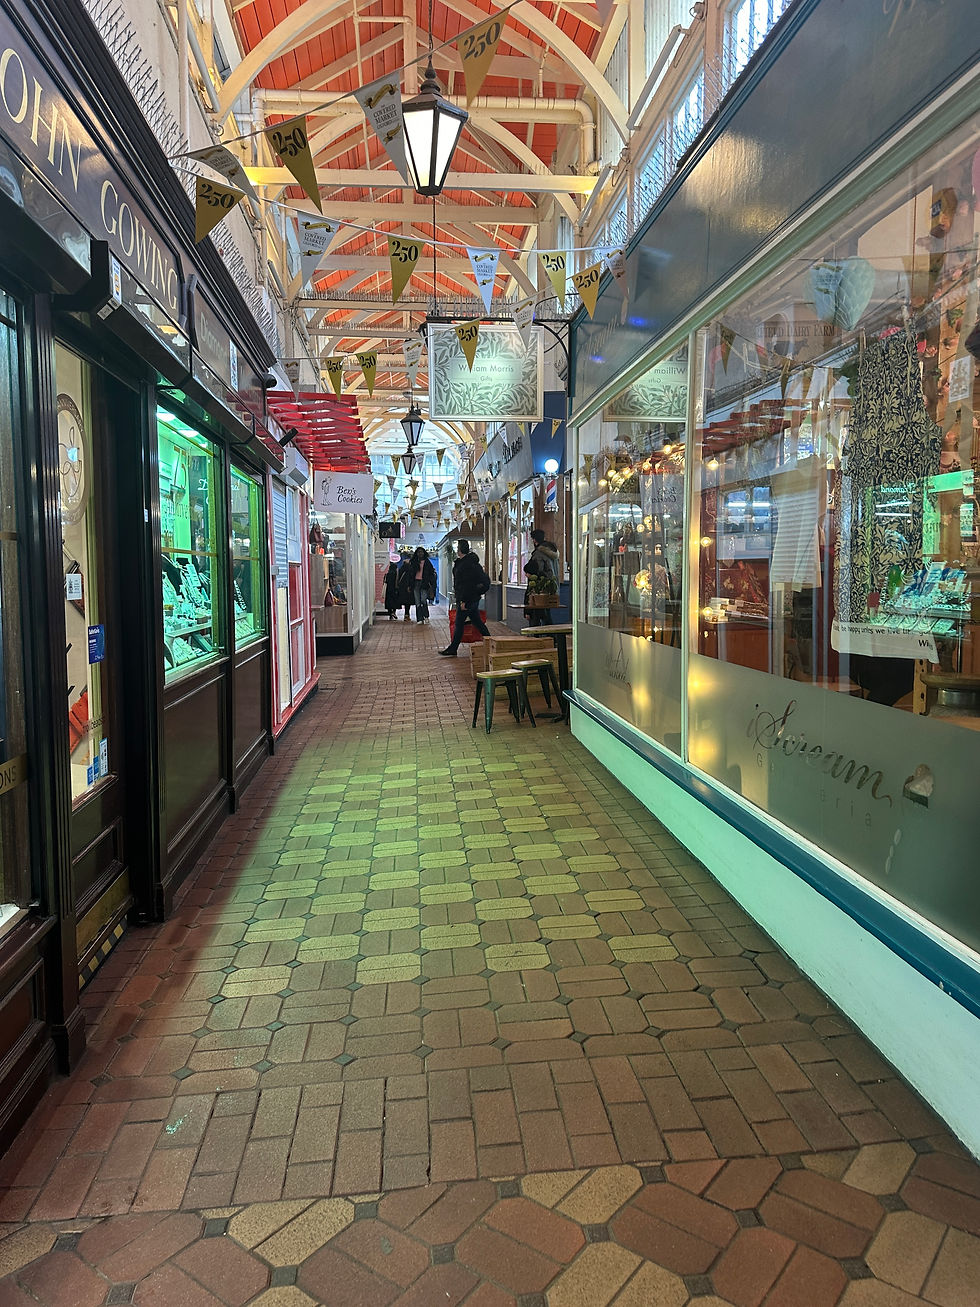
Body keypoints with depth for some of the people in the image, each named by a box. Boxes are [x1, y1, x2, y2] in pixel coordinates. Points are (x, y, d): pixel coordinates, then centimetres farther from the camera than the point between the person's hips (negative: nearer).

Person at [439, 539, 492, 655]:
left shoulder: (466, 564, -18)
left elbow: (467, 584, -23)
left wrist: (464, 601, -23)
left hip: (467, 598, -10)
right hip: (473, 598, 11)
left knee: (459, 623, -4)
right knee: (477, 622, 14)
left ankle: (452, 649, 1)